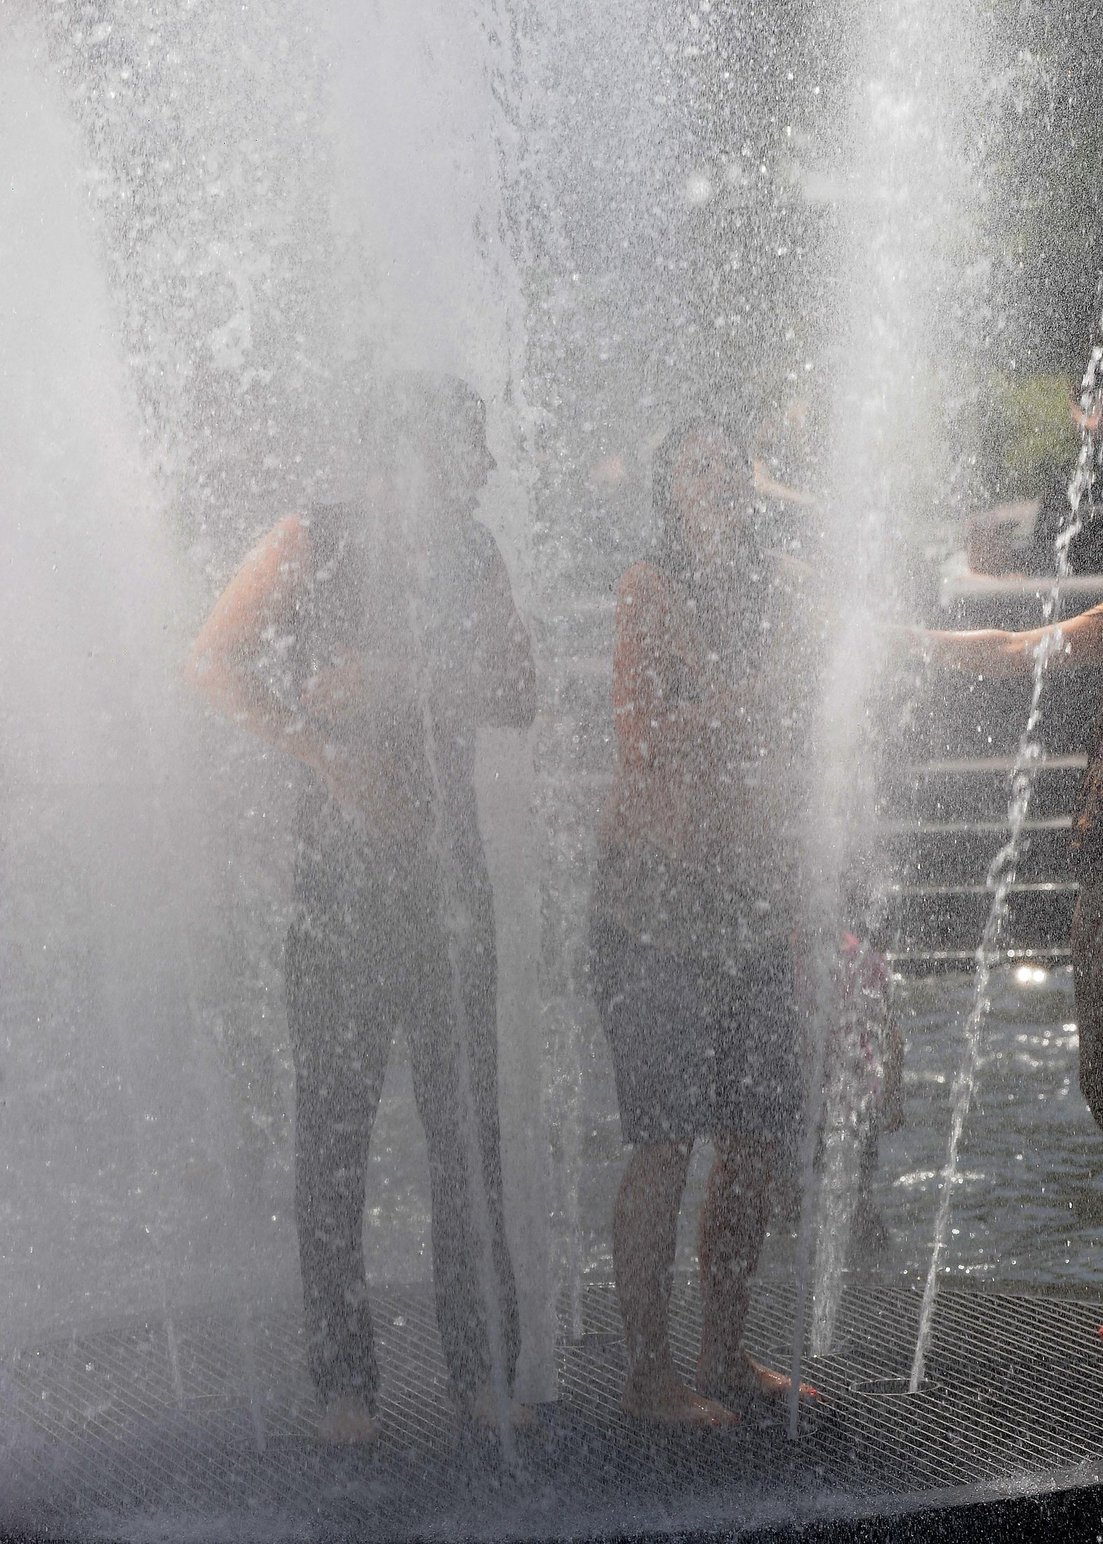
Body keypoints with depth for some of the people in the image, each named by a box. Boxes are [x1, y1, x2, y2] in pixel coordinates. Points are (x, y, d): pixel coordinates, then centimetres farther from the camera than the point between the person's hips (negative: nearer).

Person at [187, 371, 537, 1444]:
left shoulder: (472, 554, 13)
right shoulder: (312, 544, 1)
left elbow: (518, 698, 8)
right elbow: (216, 661, -8)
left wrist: (396, 681, -9)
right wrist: (328, 753, -17)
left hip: (449, 862, 4)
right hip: (342, 867, -3)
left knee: (467, 1116, 4)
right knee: (335, 1118, 0)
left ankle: (484, 1369, 13)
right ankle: (343, 1380, 9)